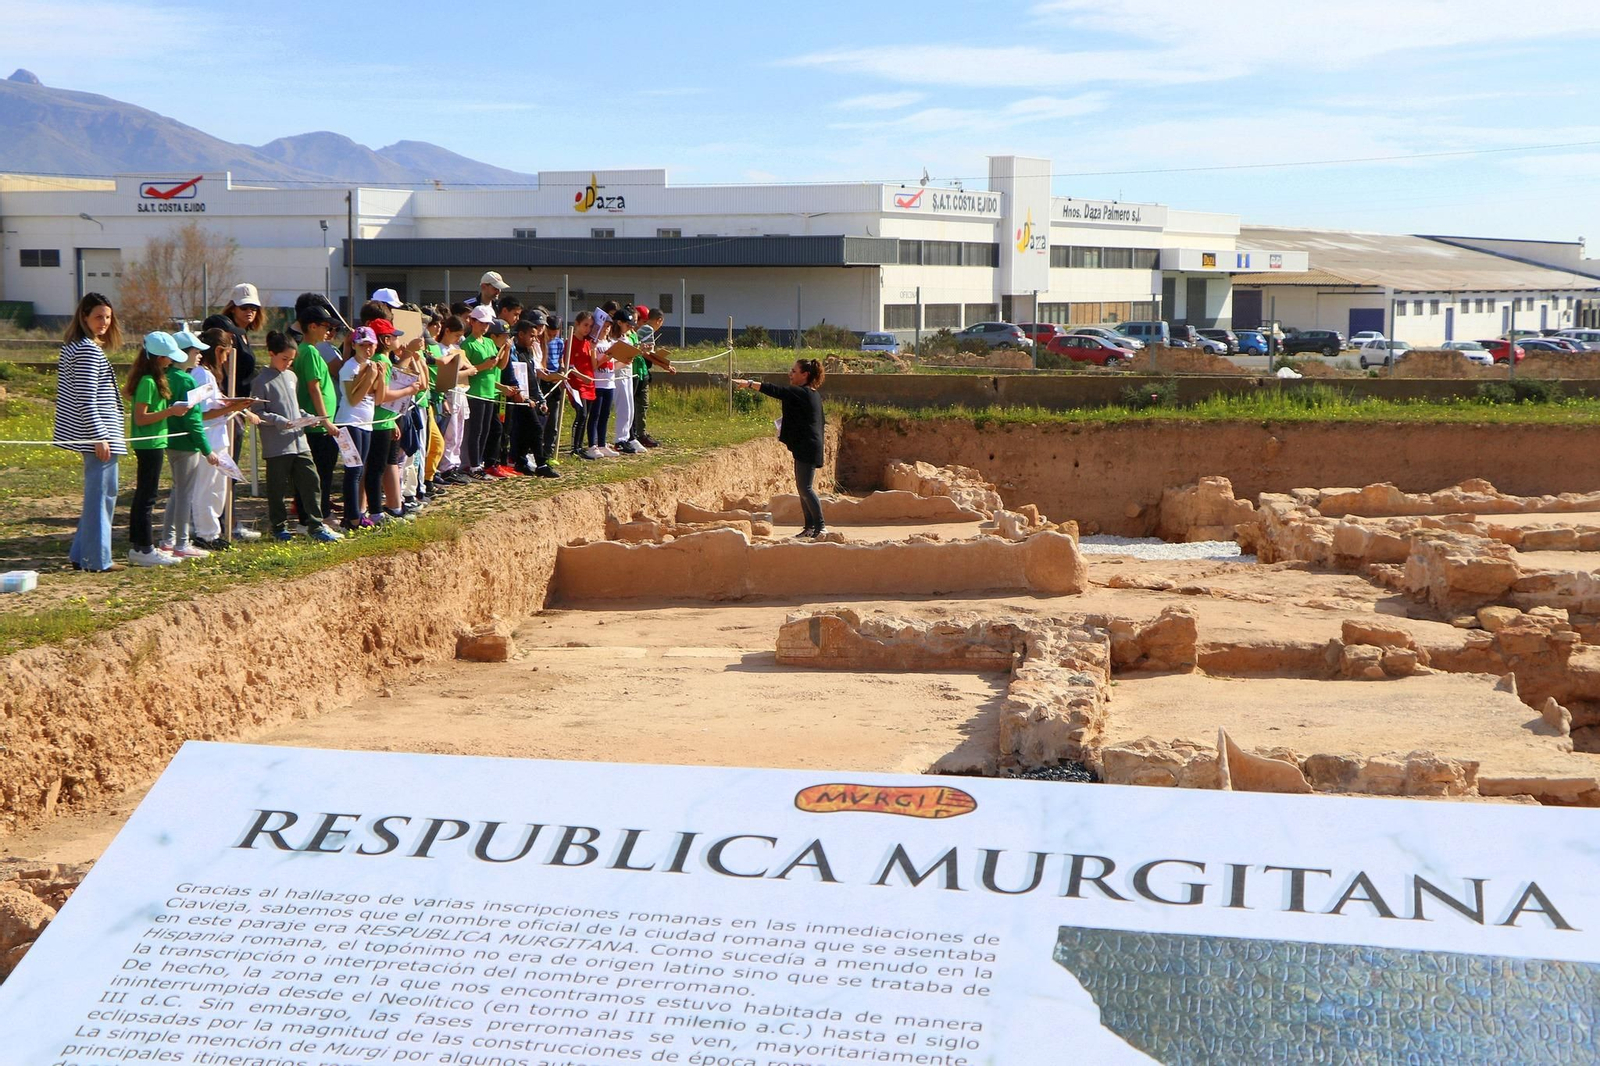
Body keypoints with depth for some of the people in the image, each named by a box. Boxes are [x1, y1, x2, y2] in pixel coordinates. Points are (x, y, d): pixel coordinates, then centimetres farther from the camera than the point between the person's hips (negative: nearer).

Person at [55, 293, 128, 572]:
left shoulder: (72, 347, 14)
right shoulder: (89, 350, -16)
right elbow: (86, 398, -21)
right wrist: (100, 437, -21)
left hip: (91, 434, 10)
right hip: (97, 433, -10)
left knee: (97, 494, 18)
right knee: (102, 494, -3)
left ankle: (81, 554, 22)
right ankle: (98, 559, 2)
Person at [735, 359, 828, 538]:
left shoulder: (801, 393, -14)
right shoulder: (812, 394, 15)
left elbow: (775, 391, -21)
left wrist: (749, 383, -20)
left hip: (806, 447, -10)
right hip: (806, 447, 10)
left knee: (805, 488, -9)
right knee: (802, 488, 11)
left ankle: (820, 526, -9)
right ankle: (810, 527, 13)